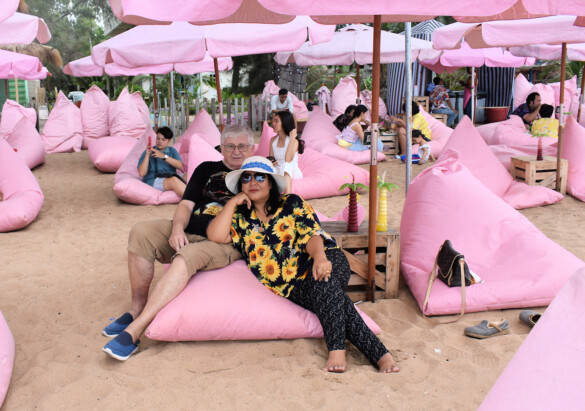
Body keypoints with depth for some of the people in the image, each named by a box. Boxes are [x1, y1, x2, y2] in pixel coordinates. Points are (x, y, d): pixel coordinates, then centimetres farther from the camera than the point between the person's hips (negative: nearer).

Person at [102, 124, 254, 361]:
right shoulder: (207, 169, 22)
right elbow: (186, 203, 12)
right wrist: (177, 228, -7)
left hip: (224, 242, -4)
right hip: (188, 233, 5)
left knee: (187, 256, -36)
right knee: (141, 231, -21)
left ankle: (135, 329, -37)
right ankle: (137, 308, -14)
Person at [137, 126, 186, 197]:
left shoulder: (172, 151, 22)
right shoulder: (148, 152, 13)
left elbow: (180, 165, 1)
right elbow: (142, 173, 1)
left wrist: (164, 156, -8)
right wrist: (147, 155, -6)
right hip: (153, 181, -3)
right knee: (173, 180, -37)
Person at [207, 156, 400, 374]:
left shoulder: (292, 204, 11)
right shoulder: (240, 219, 15)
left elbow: (312, 235, -4)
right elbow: (216, 236, -5)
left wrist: (320, 256, -26)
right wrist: (232, 202, 2)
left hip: (325, 260, 0)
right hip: (295, 288, 0)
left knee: (324, 281, -37)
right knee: (329, 297, -31)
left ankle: (337, 349, -40)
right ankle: (378, 353, -36)